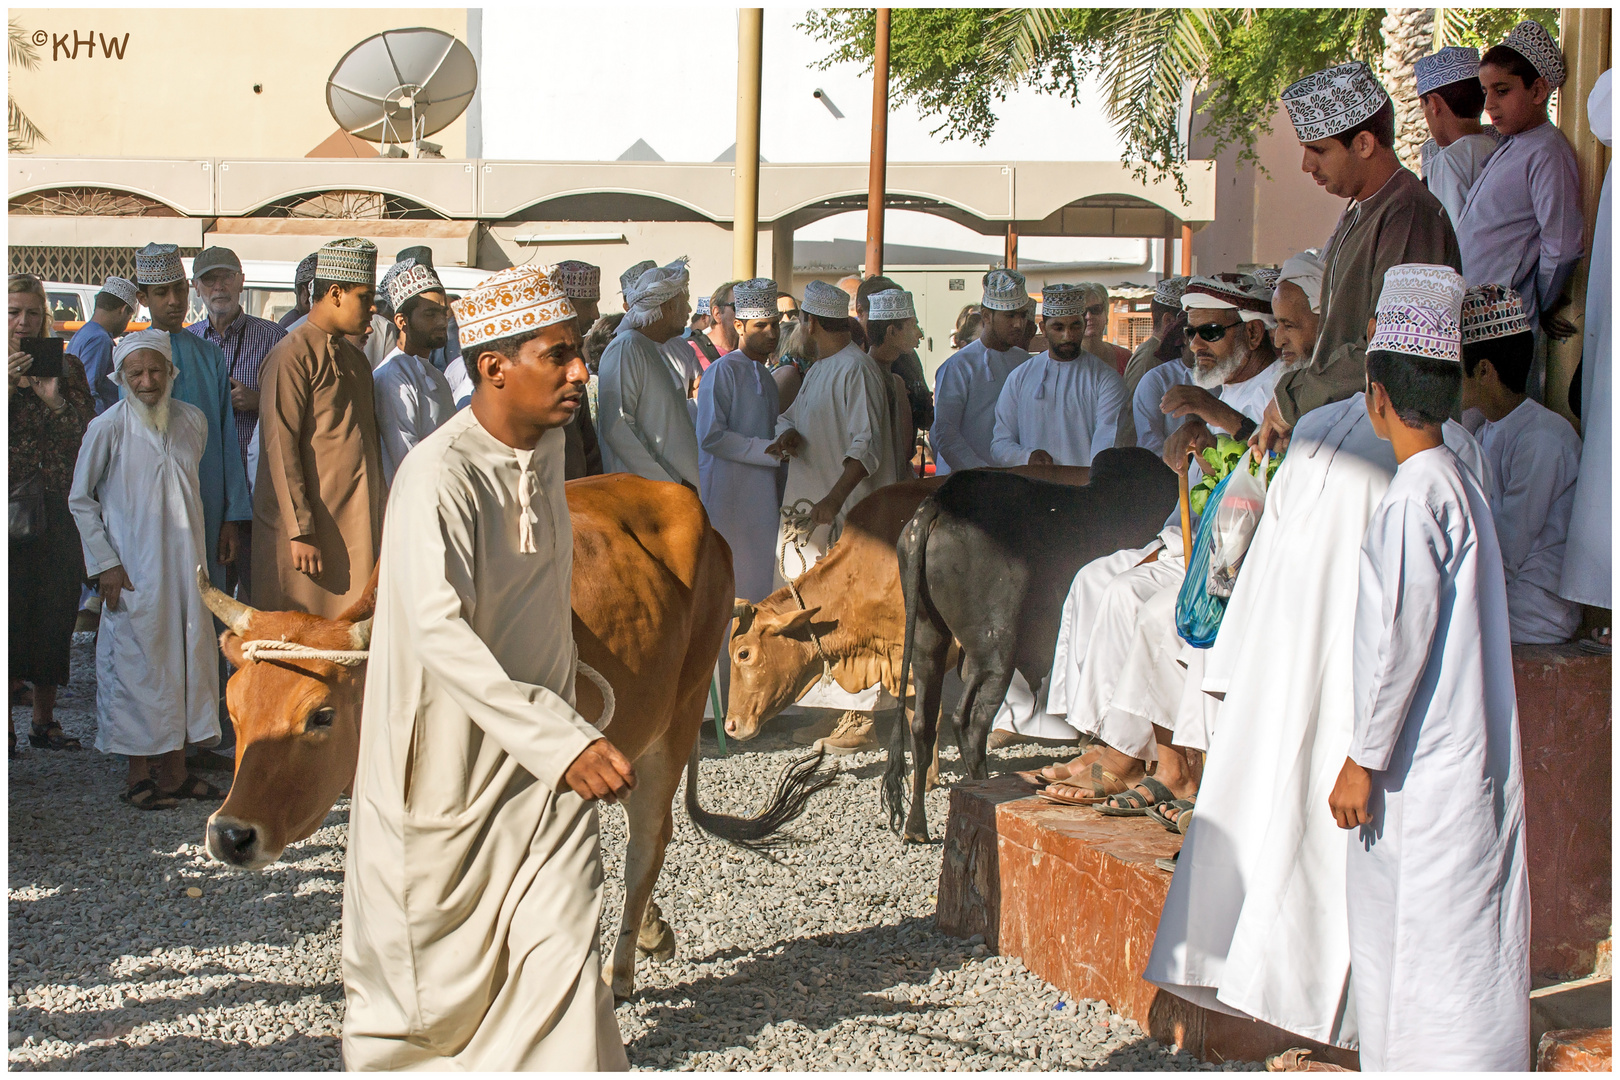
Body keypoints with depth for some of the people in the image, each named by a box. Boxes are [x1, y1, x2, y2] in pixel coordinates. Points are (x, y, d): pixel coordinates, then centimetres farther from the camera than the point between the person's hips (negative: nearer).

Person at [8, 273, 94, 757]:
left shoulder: (67, 367, 8)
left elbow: (89, 435, 1)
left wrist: (53, 397, -13)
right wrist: (8, 386, -17)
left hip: (59, 510, 2)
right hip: (11, 508, -2)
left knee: (56, 615, 6)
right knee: (11, 612, -5)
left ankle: (45, 720, 18)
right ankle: (5, 722, 5)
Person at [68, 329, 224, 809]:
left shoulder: (193, 420, 5)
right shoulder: (107, 428, -8)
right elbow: (80, 499, -2)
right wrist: (105, 563, -7)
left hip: (185, 564, 5)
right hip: (134, 569, -5)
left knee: (186, 659, 7)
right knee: (138, 665, 0)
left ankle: (175, 773, 17)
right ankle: (140, 778, 10)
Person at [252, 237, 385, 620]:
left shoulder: (354, 356, 17)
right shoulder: (293, 355, -10)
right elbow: (281, 448, -14)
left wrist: (378, 522, 17)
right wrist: (301, 531, -18)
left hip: (355, 526, 8)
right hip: (310, 529, -8)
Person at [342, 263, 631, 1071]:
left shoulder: (545, 446, 3)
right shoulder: (439, 477, -23)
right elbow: (440, 633, -35)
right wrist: (564, 739, -42)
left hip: (544, 760, 6)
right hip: (453, 758, -5)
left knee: (564, 945, -2)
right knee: (435, 960, 14)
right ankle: (387, 1057, 43)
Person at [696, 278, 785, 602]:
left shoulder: (766, 378, 18)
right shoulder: (723, 371, -9)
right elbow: (711, 437, -19)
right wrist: (772, 451, -18)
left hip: (761, 499, 8)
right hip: (727, 499, -8)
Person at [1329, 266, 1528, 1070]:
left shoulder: (1415, 497, -17)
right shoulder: (1458, 480, 12)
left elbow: (1403, 638, -20)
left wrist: (1364, 759, -14)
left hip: (1426, 765, -10)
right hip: (1465, 757, 10)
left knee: (1430, 942, -4)